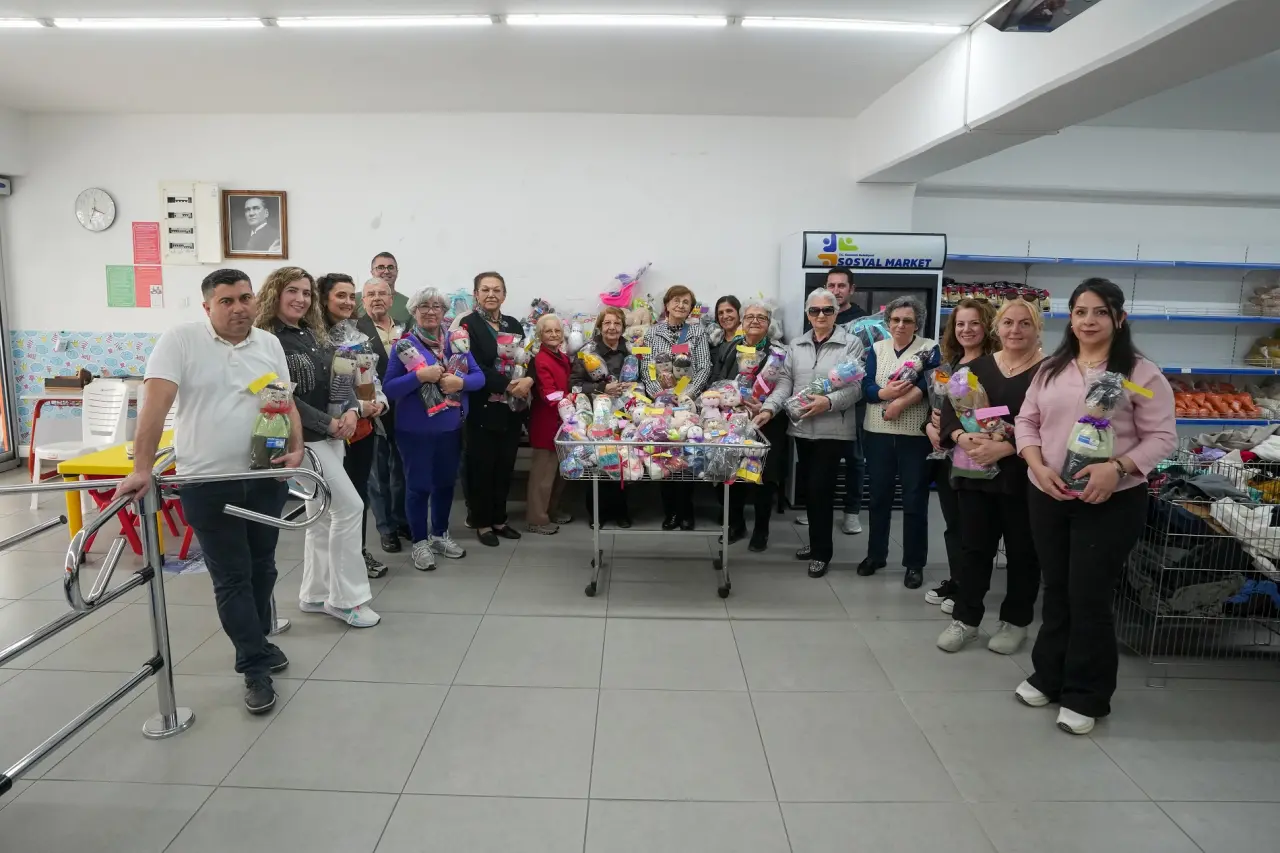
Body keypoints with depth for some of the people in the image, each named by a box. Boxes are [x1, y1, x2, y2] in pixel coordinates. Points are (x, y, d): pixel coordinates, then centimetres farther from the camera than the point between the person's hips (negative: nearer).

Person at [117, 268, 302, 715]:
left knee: (262, 567, 16)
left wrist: (296, 448, -3)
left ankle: (257, 641, 36)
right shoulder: (181, 340, -9)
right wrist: (142, 469, -24)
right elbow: (156, 402, -17)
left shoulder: (269, 344, 6)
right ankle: (256, 668, 13)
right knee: (232, 577, 3)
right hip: (208, 482, -4)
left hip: (265, 477, 4)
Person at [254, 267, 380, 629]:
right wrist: (328, 423, -17)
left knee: (324, 515, 13)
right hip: (304, 439, -8)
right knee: (350, 507, -10)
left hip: (332, 436, 8)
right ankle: (347, 598, 1)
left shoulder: (314, 334, 12)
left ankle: (315, 594, 26)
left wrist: (351, 410, -9)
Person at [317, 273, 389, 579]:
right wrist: (356, 407, -20)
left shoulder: (359, 335, 11)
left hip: (365, 425, 7)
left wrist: (380, 400, -3)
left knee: (361, 488, 15)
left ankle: (361, 551, 28)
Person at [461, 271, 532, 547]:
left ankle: (499, 519, 23)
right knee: (482, 466, 2)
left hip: (512, 407, 5)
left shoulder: (514, 324, 13)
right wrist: (508, 385, -19)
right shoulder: (468, 324, -5)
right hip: (483, 408, -5)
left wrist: (528, 380, -13)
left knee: (505, 466, 11)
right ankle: (482, 522, 15)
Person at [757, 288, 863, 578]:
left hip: (833, 429, -5)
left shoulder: (851, 343, -1)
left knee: (820, 488, -5)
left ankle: (822, 551, 9)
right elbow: (785, 381, 6)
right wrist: (769, 408, -9)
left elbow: (856, 386, -7)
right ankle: (817, 542, 28)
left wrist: (829, 401, -23)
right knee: (809, 488, 12)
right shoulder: (796, 345, 12)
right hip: (801, 428, 5)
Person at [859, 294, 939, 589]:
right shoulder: (876, 349, 8)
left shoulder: (929, 348, 0)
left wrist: (900, 404, -25)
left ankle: (915, 563, 14)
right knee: (879, 496, 13)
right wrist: (887, 393, -23)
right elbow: (866, 388, -3)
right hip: (878, 433, 3)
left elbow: (928, 384, -15)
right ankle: (876, 554, 27)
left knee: (914, 499, 3)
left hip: (916, 435, -3)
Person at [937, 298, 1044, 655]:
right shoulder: (977, 366, 8)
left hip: (1023, 477, -3)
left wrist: (1004, 448, -26)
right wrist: (961, 437, -18)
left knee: (1022, 551, 11)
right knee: (973, 548, 10)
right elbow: (950, 408, 2)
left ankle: (1015, 621, 27)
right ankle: (965, 619, 21)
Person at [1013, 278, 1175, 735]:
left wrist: (1116, 468, -22)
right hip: (1047, 497, 4)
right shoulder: (1051, 369, 8)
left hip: (1111, 503, -4)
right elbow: (1027, 420, 9)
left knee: (1089, 597, 1)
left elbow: (1161, 437, -7)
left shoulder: (1140, 372, -5)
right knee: (1056, 591, 15)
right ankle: (1048, 676, 30)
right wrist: (1038, 466, -8)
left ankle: (1085, 696, 17)